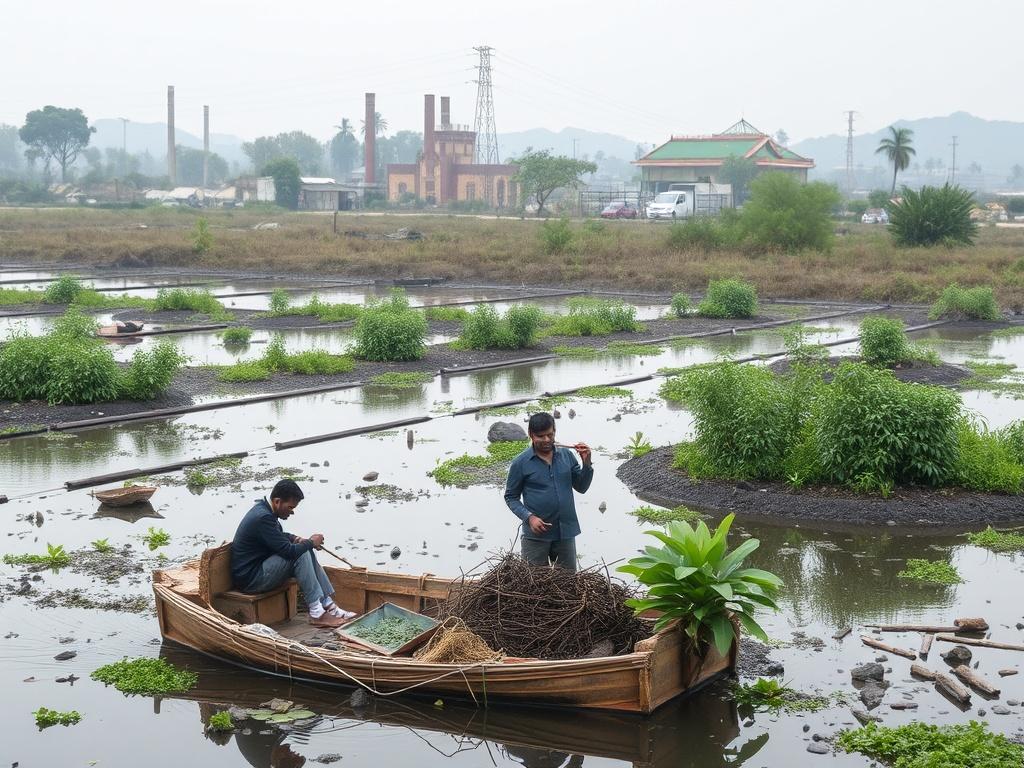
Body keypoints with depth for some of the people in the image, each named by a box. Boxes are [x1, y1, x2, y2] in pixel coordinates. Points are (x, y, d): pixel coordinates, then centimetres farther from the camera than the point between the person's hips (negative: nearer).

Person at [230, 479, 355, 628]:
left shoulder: (264, 509, 8)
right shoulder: (263, 518, -24)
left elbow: (279, 536, 27)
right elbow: (289, 551, -25)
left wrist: (295, 539, 7)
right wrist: (310, 542, -7)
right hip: (249, 579, -10)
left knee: (306, 552, 8)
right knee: (300, 554, -19)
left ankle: (328, 605, 5)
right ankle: (316, 613, -19)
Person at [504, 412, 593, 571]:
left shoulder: (566, 455, 3)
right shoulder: (521, 463, -6)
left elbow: (581, 487, 8)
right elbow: (511, 497, 0)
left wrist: (587, 463, -8)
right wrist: (529, 517, -15)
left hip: (566, 532, 3)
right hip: (536, 534, -3)